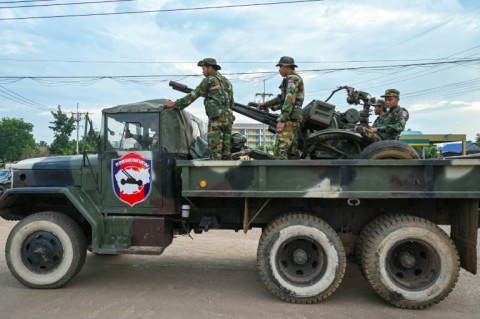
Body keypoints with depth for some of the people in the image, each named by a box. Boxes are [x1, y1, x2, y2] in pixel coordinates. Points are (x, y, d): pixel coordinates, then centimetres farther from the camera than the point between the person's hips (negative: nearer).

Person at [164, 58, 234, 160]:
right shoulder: (227, 81, 21)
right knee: (226, 151, 8)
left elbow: (193, 95, -2)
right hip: (229, 118, 7)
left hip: (217, 118, -7)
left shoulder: (209, 80, -1)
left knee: (215, 150, -8)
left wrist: (175, 104, 4)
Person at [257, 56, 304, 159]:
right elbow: (282, 98, 31)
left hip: (289, 118, -10)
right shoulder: (296, 78, 25)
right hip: (294, 119, 10)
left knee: (280, 151, -15)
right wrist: (267, 104, 34)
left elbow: (289, 100, -17)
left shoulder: (292, 79, -6)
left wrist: (282, 120, -21)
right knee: (292, 152, 10)